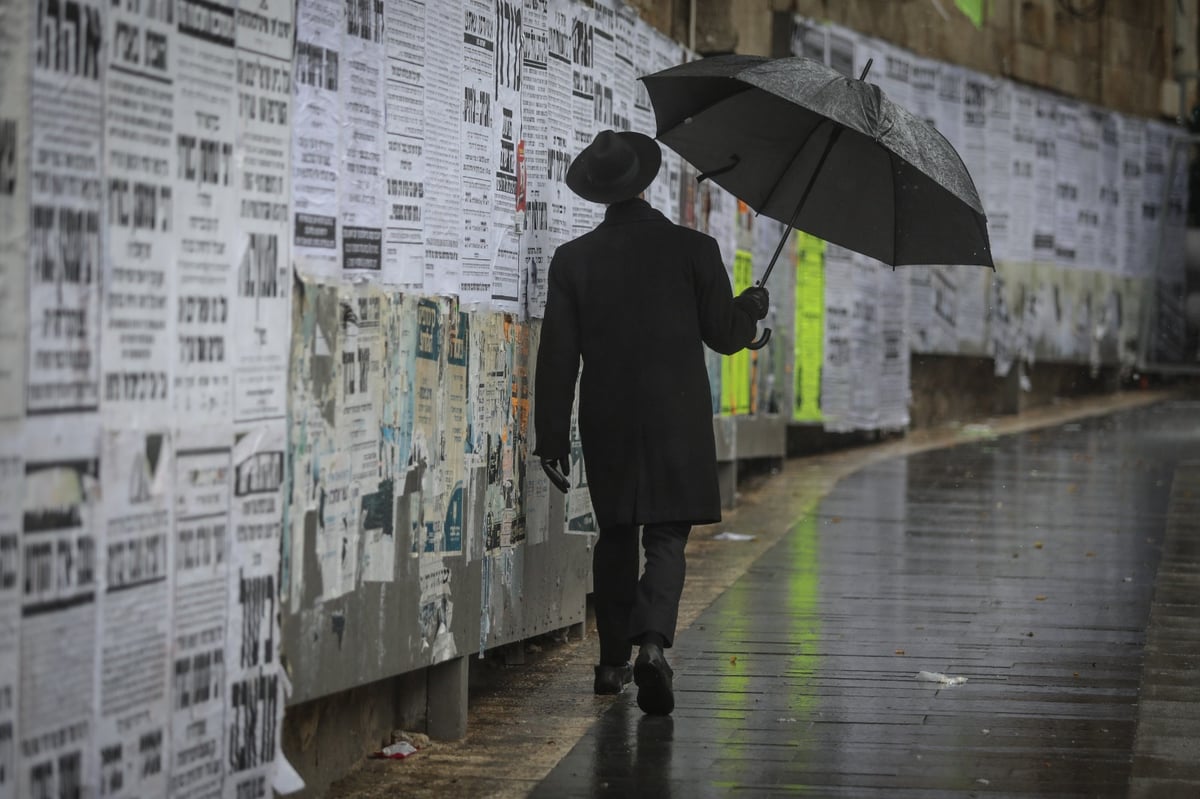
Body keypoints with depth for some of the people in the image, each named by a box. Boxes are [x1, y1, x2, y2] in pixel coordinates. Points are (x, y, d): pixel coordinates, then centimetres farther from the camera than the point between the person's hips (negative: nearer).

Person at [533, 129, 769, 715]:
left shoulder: (572, 259, -2)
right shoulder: (693, 249, -6)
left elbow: (557, 355, -1)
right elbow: (725, 336, 0)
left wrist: (551, 439, 3)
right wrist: (752, 307, 22)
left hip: (606, 425, 2)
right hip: (677, 422, -2)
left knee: (615, 537, 16)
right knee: (666, 539, 0)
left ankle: (614, 660, 22)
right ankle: (653, 642, -23)